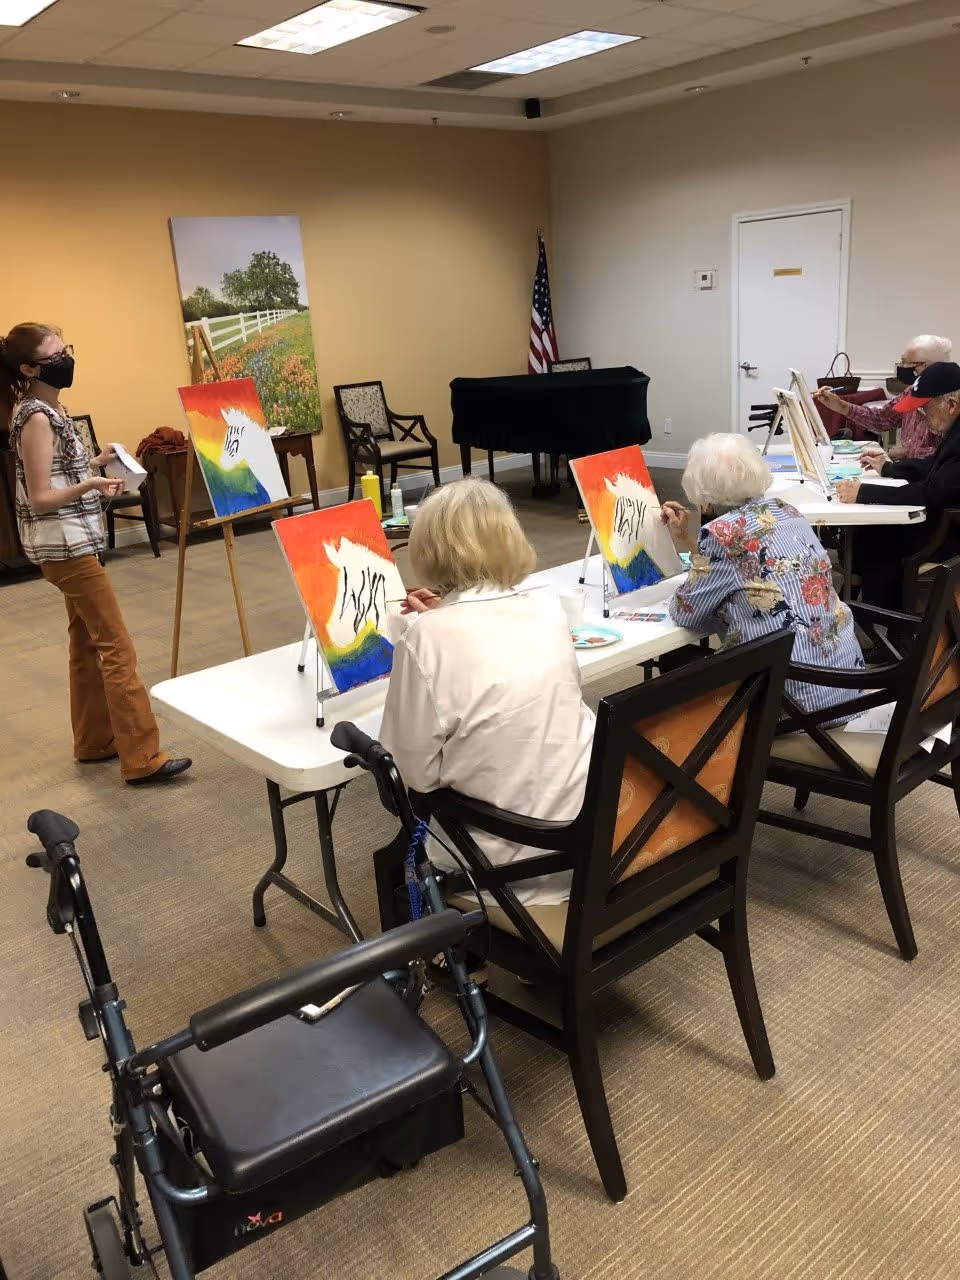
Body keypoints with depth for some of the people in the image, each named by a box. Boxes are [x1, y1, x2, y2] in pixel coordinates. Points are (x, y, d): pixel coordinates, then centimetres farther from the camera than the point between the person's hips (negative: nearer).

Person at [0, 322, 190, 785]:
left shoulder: (49, 409, 12)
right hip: (65, 544, -10)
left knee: (87, 644, 15)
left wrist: (95, 464, 8)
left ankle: (94, 741, 25)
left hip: (74, 540, 10)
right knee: (116, 648, -10)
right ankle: (142, 758, -8)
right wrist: (89, 485, -33)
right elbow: (40, 497, -21)